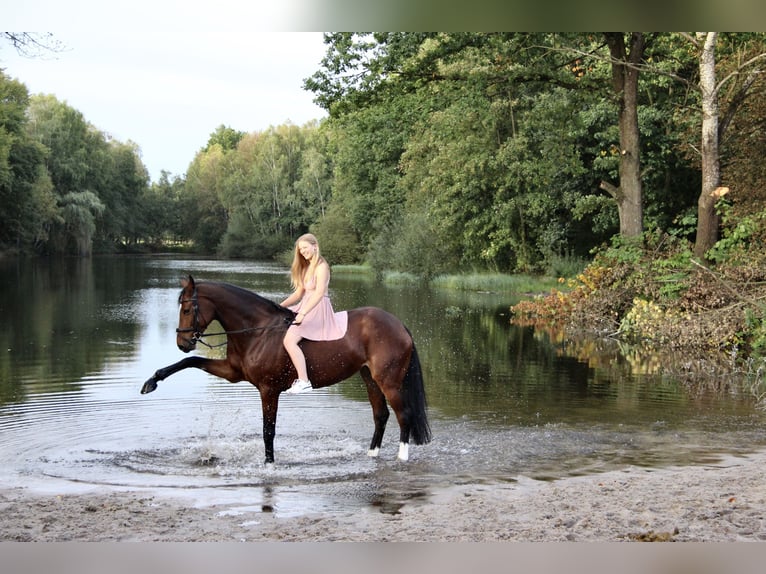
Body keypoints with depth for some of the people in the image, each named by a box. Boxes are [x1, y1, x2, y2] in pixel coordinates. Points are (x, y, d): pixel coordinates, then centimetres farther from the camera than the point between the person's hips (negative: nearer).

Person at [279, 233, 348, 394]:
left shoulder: (321, 266, -12)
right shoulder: (306, 267, 17)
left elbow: (319, 293, -23)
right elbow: (299, 293, 19)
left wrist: (303, 313, -30)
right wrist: (280, 306, 8)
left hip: (318, 309, -10)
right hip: (305, 307, 10)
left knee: (289, 340, -25)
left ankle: (304, 381, -25)